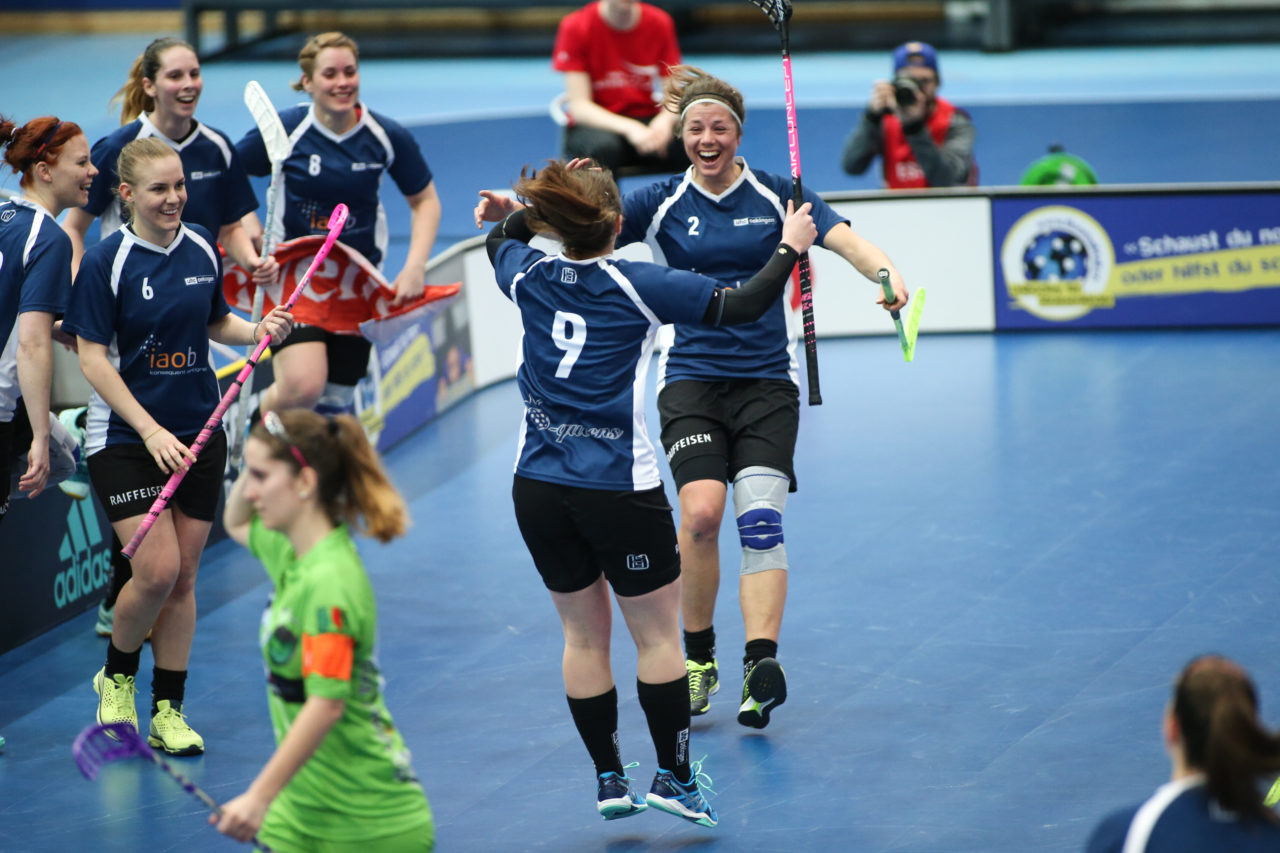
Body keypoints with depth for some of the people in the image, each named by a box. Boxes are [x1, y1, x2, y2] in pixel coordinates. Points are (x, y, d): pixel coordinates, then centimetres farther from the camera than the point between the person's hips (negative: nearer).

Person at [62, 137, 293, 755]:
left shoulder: (202, 249, 4)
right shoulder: (105, 262, -12)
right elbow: (93, 358, -13)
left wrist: (258, 330, -3)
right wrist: (150, 431, -20)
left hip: (198, 433, 5)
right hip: (125, 440, -5)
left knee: (183, 575, 5)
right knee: (157, 570, -14)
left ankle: (168, 712, 14)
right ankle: (116, 676, 14)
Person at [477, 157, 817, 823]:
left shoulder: (527, 277, 2)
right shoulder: (639, 287, -10)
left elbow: (500, 239, 26)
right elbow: (741, 306, -7)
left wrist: (539, 207, 36)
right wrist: (790, 249, 5)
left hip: (537, 488, 4)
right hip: (619, 488, -4)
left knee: (583, 634, 14)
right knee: (656, 634, 8)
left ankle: (608, 780, 16)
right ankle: (674, 777, 9)